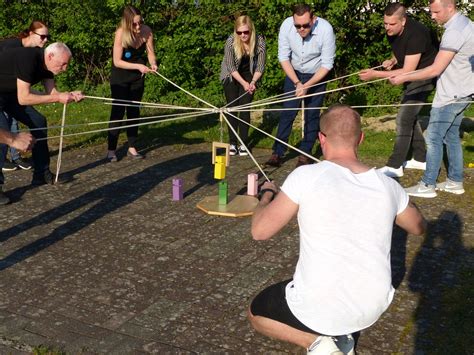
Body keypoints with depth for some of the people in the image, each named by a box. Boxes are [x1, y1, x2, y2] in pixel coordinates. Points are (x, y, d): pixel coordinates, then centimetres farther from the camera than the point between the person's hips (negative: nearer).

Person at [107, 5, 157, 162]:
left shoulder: (146, 31, -17)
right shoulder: (121, 33, -26)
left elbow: (150, 52, -7)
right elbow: (117, 61, -25)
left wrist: (153, 64, -28)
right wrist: (138, 66, -34)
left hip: (137, 77, 4)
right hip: (120, 77, -4)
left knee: (134, 111, 8)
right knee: (118, 111, -4)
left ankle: (132, 148, 16)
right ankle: (111, 150, 2)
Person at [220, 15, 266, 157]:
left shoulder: (259, 41, -22)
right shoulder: (231, 41, -25)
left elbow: (260, 67, -12)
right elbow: (231, 67, -18)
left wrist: (252, 82, -24)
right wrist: (244, 83, -21)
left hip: (249, 75, 0)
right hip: (231, 75, 0)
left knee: (245, 107, -7)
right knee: (232, 107, -6)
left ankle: (244, 143, -2)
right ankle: (232, 143, -1)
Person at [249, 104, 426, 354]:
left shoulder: (306, 176, -16)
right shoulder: (388, 185, -4)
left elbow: (260, 231, -11)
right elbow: (418, 228, 15)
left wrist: (267, 195, 8)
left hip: (318, 310, -4)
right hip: (374, 308, 4)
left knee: (256, 313, 26)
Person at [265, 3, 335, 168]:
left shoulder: (325, 29, -29)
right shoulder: (286, 26, -23)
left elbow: (327, 64, -21)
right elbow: (283, 57, -13)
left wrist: (307, 86, -26)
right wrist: (297, 83, -19)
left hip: (317, 75, -1)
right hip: (294, 73, 2)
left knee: (312, 115, -1)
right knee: (287, 112, -2)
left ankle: (305, 154, 10)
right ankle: (277, 153, 3)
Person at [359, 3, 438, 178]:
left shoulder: (415, 34, -32)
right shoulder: (392, 32, -6)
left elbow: (407, 71, -33)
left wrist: (376, 74, -35)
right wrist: (393, 61, -7)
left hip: (425, 76, -9)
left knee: (404, 118, -14)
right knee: (409, 116, 13)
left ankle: (395, 166, -9)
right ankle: (421, 159, 25)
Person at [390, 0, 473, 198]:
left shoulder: (454, 32, -22)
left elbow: (435, 70, -23)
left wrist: (403, 78, -17)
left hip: (450, 95, -10)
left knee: (434, 138, -4)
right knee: (451, 136, 15)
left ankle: (427, 186, 1)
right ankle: (455, 182, 22)